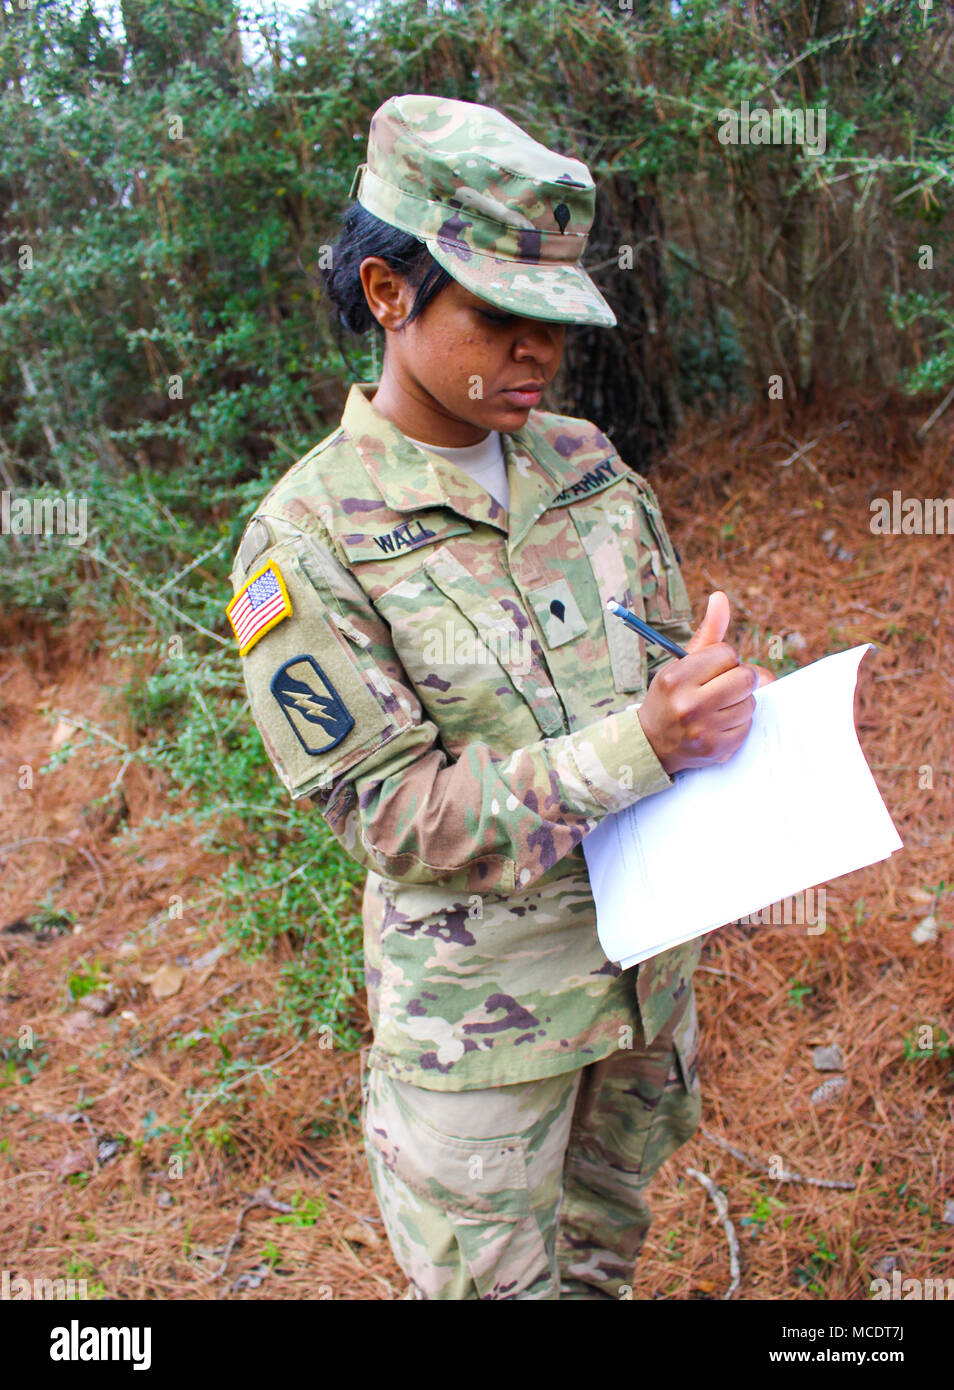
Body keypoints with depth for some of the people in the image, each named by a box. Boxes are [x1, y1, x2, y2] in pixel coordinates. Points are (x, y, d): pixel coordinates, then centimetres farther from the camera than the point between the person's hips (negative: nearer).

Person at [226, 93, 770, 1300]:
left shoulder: (585, 461, -2)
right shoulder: (304, 542, -19)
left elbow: (673, 647, 7)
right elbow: (392, 815, -21)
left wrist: (705, 705, -18)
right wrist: (641, 745, -30)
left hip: (644, 952, 5)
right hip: (480, 995, -5)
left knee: (604, 1242, 27)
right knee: (494, 1275, 16)